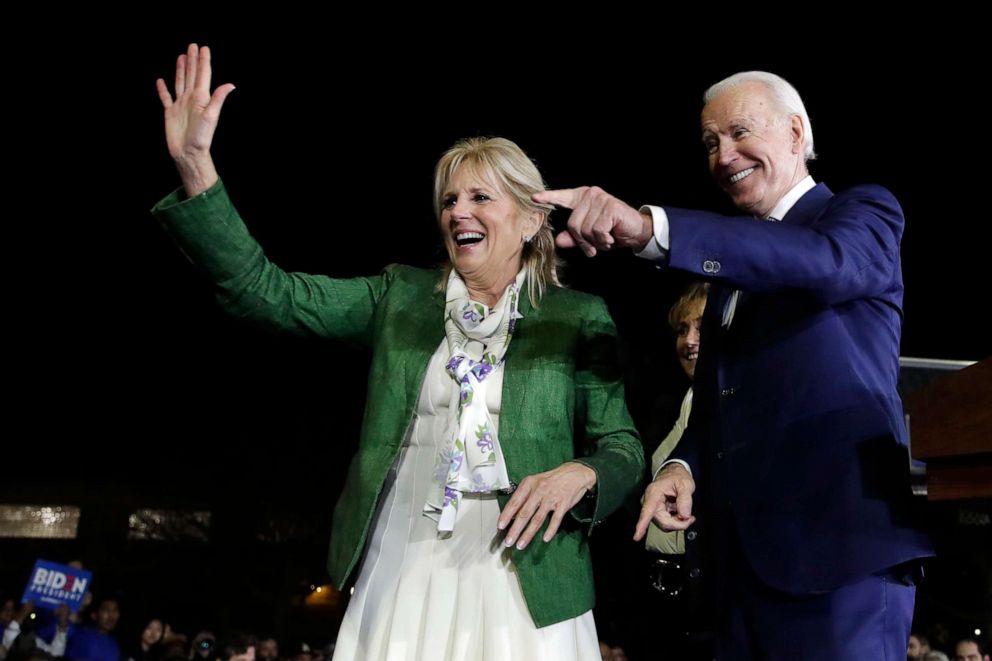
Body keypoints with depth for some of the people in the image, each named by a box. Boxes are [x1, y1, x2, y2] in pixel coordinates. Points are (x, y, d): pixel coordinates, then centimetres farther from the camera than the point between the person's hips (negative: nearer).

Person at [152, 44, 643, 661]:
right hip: (398, 579, 2)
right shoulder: (401, 296, 8)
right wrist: (195, 164, -9)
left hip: (522, 585, -1)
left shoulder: (578, 318, 2)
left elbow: (623, 448, 4)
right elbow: (265, 291, 0)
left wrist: (580, 475, -19)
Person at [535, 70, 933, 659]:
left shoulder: (865, 213, 1)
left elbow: (827, 261, -25)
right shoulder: (734, 261, 20)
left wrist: (649, 228, -36)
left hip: (840, 540, -6)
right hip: (747, 550, 7)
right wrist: (684, 466, 0)